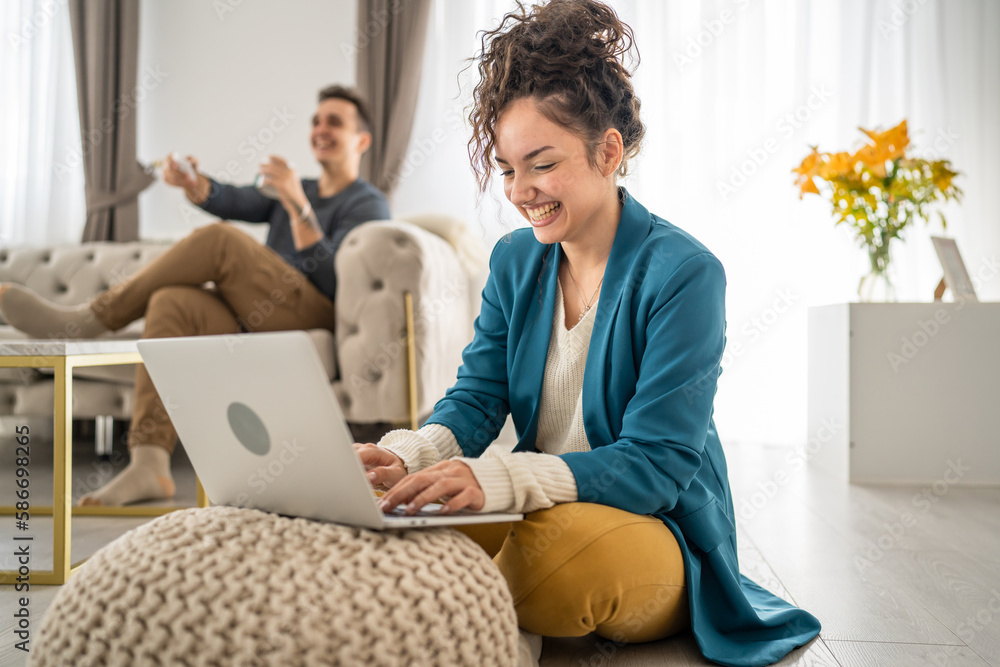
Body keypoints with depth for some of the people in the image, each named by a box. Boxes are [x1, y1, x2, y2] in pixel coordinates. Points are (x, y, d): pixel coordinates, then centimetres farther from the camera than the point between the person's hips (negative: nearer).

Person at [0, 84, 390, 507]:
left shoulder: (368, 205, 7)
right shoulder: (290, 189, 28)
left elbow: (332, 281, -11)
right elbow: (231, 201, 6)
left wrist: (297, 205, -20)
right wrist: (192, 183, -15)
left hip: (314, 320, -6)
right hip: (258, 324, 6)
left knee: (220, 239, -24)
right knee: (171, 303, -23)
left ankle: (90, 319, -14)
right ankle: (149, 467, -32)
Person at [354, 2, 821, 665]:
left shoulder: (683, 272, -16)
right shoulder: (514, 261, 6)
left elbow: (656, 465, -22)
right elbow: (477, 398, 1)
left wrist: (497, 477, -38)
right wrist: (405, 456, -23)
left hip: (658, 530, -4)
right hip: (540, 509, 5)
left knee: (556, 543, -38)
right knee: (404, 525, -23)